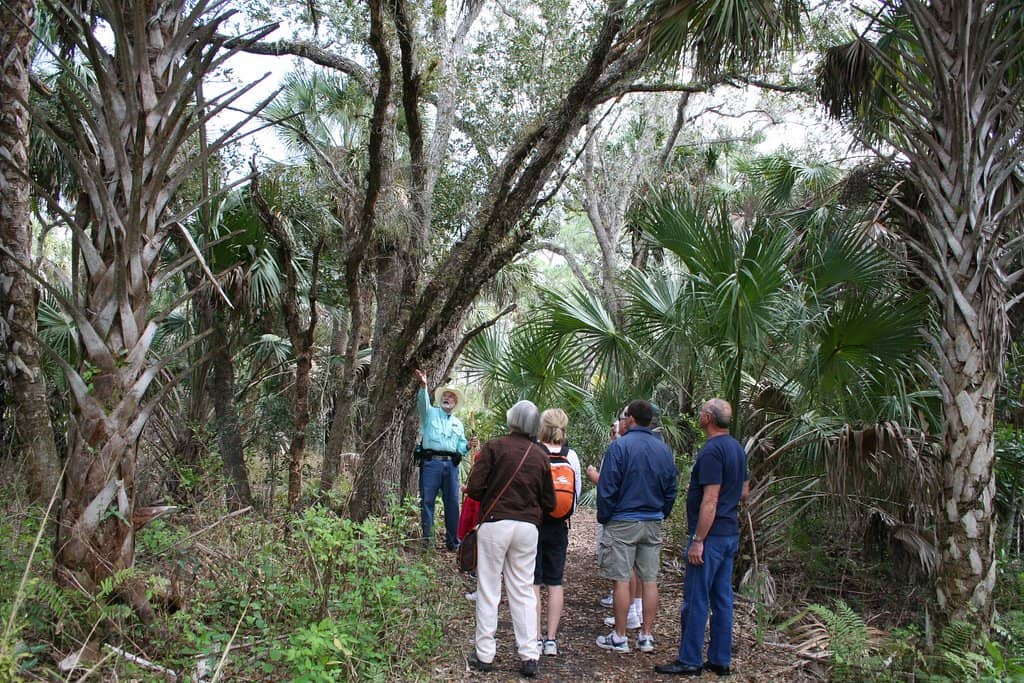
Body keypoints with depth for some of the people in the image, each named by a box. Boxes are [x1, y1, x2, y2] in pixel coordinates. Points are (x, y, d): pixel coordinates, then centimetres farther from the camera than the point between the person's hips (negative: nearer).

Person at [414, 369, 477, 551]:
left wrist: (468, 445, -1)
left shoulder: (458, 423, 23)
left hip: (451, 464, 4)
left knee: (452, 502, 1)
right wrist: (423, 386, -29)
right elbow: (423, 402, -11)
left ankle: (453, 541, 8)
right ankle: (426, 539, 1)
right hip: (431, 462, -3)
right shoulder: (430, 413, 11)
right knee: (427, 500, -4)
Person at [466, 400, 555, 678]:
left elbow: (474, 487, -10)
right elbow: (549, 502, 8)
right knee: (523, 591, 11)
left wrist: (490, 500, 9)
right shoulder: (541, 456, 6)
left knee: (488, 591, 6)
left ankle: (484, 655, 13)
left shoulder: (494, 446, -5)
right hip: (528, 527, 3)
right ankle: (529, 656, 10)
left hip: (495, 523, -3)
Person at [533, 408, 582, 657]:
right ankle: (552, 639, 12)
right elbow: (577, 491, 4)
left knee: (532, 582, 4)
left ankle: (536, 638, 6)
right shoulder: (571, 456, -2)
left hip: (533, 522, -3)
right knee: (555, 582, 10)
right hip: (559, 525, 3)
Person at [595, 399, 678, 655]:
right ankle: (647, 636, 14)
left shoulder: (619, 446, -10)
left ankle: (620, 638, 7)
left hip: (623, 523, -5)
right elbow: (671, 488, 13)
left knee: (621, 581, 1)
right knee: (650, 580, 8)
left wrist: (604, 517, 0)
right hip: (654, 524, 5)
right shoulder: (664, 449, 8)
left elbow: (607, 488, -11)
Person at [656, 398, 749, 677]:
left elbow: (710, 500, -23)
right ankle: (720, 660, 21)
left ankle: (689, 661, 8)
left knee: (696, 599, 0)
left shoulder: (712, 451, -19)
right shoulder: (737, 448, 10)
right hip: (730, 534, 9)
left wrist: (698, 540, -21)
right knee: (722, 598, 13)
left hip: (711, 536, -9)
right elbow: (744, 492, 19)